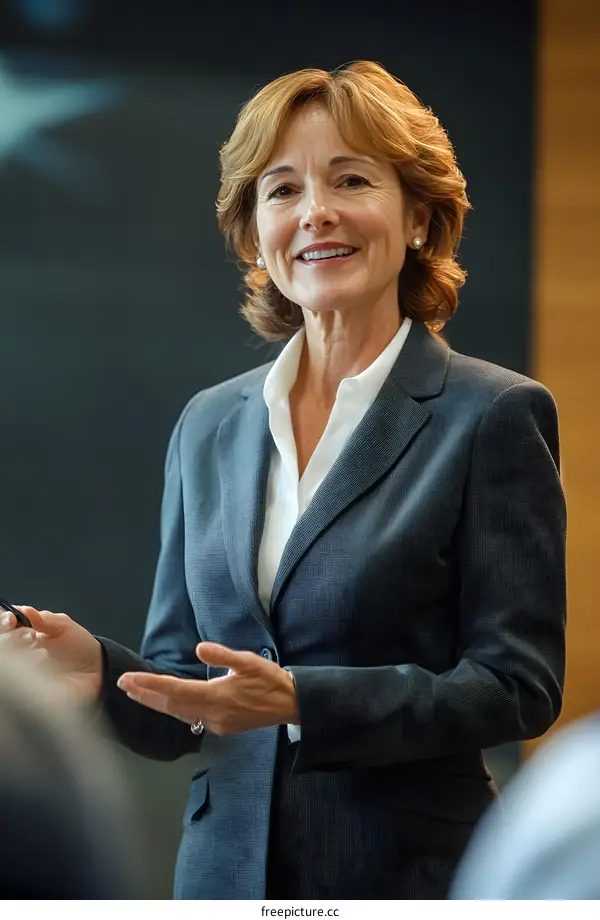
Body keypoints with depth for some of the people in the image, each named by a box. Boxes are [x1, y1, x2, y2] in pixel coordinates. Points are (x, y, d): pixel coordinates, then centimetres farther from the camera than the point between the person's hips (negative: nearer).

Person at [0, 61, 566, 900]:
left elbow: (519, 685, -12)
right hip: (228, 869, 4)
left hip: (412, 872, -4)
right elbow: (179, 714, 10)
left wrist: (299, 700, -22)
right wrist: (98, 669, -11)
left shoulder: (494, 415, -7)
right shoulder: (209, 425, 8)